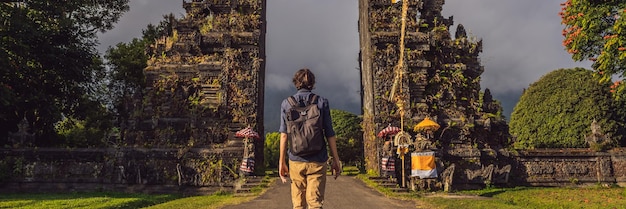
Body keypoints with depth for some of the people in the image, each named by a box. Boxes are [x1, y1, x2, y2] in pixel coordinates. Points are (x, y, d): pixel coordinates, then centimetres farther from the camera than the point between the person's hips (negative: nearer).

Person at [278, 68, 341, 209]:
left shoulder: (287, 103, 4)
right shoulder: (322, 102, 1)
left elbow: (284, 135, 1)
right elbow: (330, 134, 1)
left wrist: (282, 161, 6)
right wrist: (336, 160, 8)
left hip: (296, 160, 1)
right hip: (317, 160, -1)